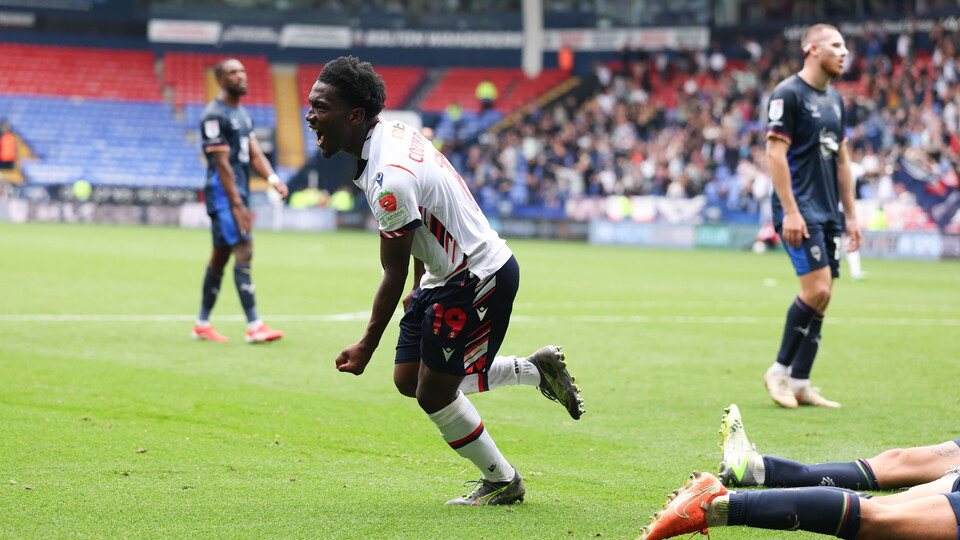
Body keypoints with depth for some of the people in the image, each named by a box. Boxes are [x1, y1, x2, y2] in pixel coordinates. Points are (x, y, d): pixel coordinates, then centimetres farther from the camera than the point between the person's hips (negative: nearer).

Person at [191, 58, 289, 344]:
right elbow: (222, 163, -16)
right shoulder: (214, 115, -12)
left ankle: (202, 324, 19)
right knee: (244, 252, -15)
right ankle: (254, 326, -18)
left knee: (220, 256, 12)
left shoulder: (243, 114, 17)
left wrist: (273, 179, -8)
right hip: (223, 193, -9)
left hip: (239, 192, 9)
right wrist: (237, 204, -19)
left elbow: (255, 154, 11)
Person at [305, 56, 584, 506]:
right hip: (445, 274, 10)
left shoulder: (389, 178, -29)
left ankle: (502, 483, 21)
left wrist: (366, 346, -11)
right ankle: (536, 369, 25)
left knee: (433, 393, 0)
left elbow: (394, 275, -21)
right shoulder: (394, 133, 0)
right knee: (408, 379, 13)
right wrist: (421, 288, 23)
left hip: (477, 282, -10)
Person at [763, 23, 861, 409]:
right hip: (800, 210, -8)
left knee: (821, 297, 4)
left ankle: (799, 384, 8)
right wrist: (790, 211, -19)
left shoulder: (834, 99, 17)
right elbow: (775, 152, -14)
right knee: (816, 289, -16)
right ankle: (779, 370, -2)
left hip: (828, 212, 8)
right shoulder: (788, 94, -8)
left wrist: (850, 214, 17)